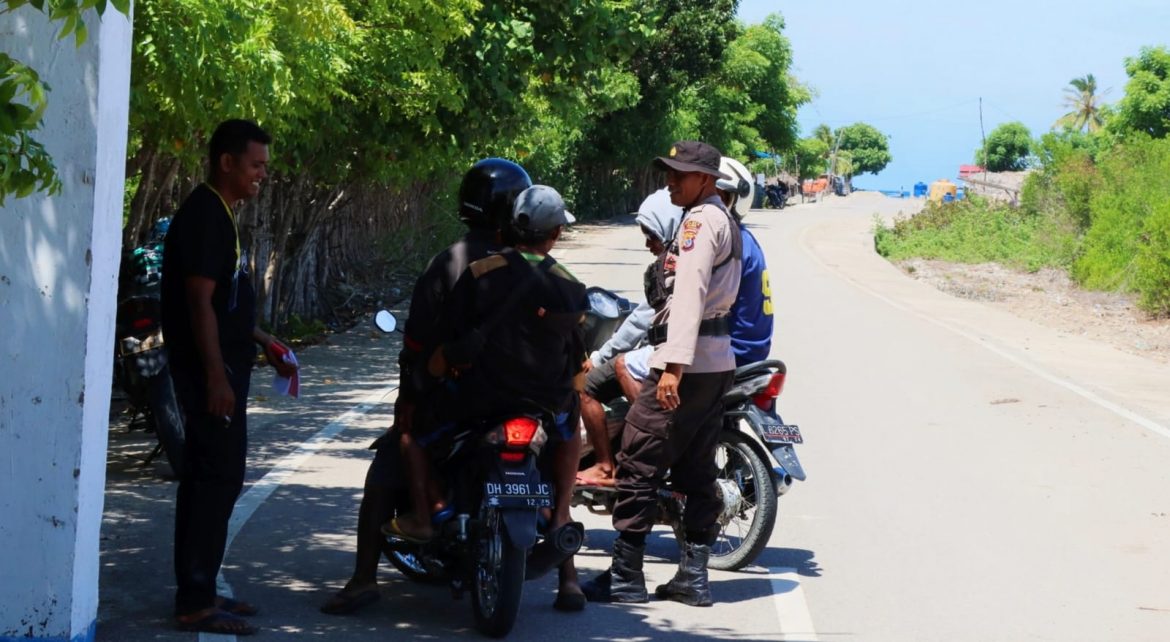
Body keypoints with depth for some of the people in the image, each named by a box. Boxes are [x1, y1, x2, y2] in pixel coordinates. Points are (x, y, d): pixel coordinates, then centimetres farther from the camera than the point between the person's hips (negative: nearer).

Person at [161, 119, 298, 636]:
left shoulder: (218, 215, 17)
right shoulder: (204, 215, -14)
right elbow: (200, 301, -20)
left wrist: (266, 346, 22)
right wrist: (216, 377, -23)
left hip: (223, 365, 10)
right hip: (211, 370, -10)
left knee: (210, 479, 13)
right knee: (217, 480, -9)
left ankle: (197, 592, 20)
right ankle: (195, 603, -7)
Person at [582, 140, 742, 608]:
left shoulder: (700, 220, -11)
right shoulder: (725, 221, 20)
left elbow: (688, 294, -22)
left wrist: (674, 366, -29)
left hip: (687, 360, -10)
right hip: (717, 360, 10)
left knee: (639, 463, -6)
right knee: (697, 472, 11)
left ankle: (625, 576, -4)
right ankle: (693, 577, 12)